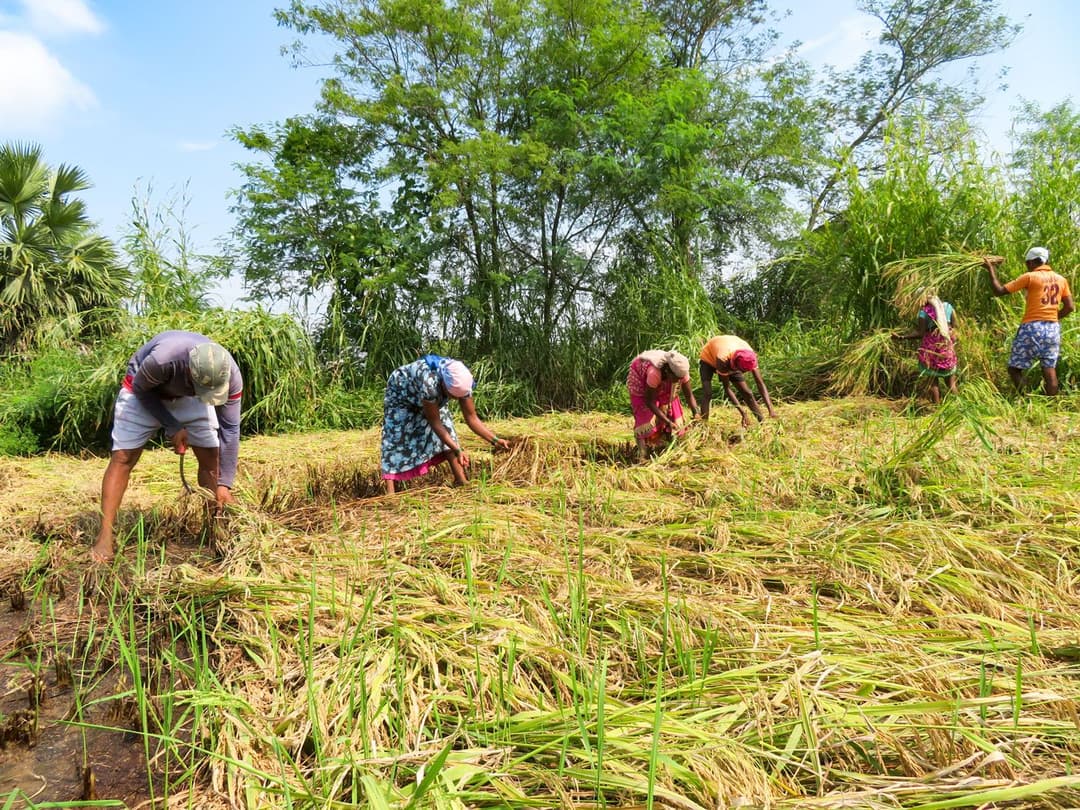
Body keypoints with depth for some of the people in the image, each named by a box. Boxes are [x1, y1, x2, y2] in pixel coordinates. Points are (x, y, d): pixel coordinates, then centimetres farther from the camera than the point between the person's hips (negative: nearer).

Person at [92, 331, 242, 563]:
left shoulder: (230, 376, -34)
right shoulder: (162, 358, -44)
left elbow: (230, 428, -25)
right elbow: (140, 390, -21)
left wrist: (225, 484, -27)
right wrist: (173, 427, -21)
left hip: (188, 396, 3)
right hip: (145, 391, -2)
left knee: (211, 457, -5)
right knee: (122, 458, -10)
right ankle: (105, 537, -7)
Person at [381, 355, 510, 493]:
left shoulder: (461, 383, -28)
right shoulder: (429, 383, -46)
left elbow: (472, 418, -19)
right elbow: (434, 422, -35)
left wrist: (495, 440, -27)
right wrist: (457, 450, -37)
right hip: (400, 393, -5)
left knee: (447, 431, -8)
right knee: (397, 437, -14)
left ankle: (461, 482, -4)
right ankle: (390, 493, -17)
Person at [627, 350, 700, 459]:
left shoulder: (681, 371, -30)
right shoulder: (655, 372, -44)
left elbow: (689, 395, -19)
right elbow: (649, 401, -34)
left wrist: (696, 414, -34)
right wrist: (668, 422, -35)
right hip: (640, 379, -5)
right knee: (646, 416, -15)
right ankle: (642, 456, -15)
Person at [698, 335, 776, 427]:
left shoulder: (750, 357, -32)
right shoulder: (722, 359, -44)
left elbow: (760, 383, -29)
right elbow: (727, 388, -36)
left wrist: (770, 409, -39)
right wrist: (743, 413, -40)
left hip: (730, 361, 4)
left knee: (747, 392, -6)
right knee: (707, 393, -24)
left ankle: (763, 422, 1)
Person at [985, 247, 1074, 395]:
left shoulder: (1030, 277, -5)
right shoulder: (1061, 279, 11)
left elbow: (999, 291, -7)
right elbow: (1070, 307, 10)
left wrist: (991, 270, 4)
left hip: (1032, 328, -6)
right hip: (1053, 329, 6)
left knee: (1015, 369, 1)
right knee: (1050, 369, 8)